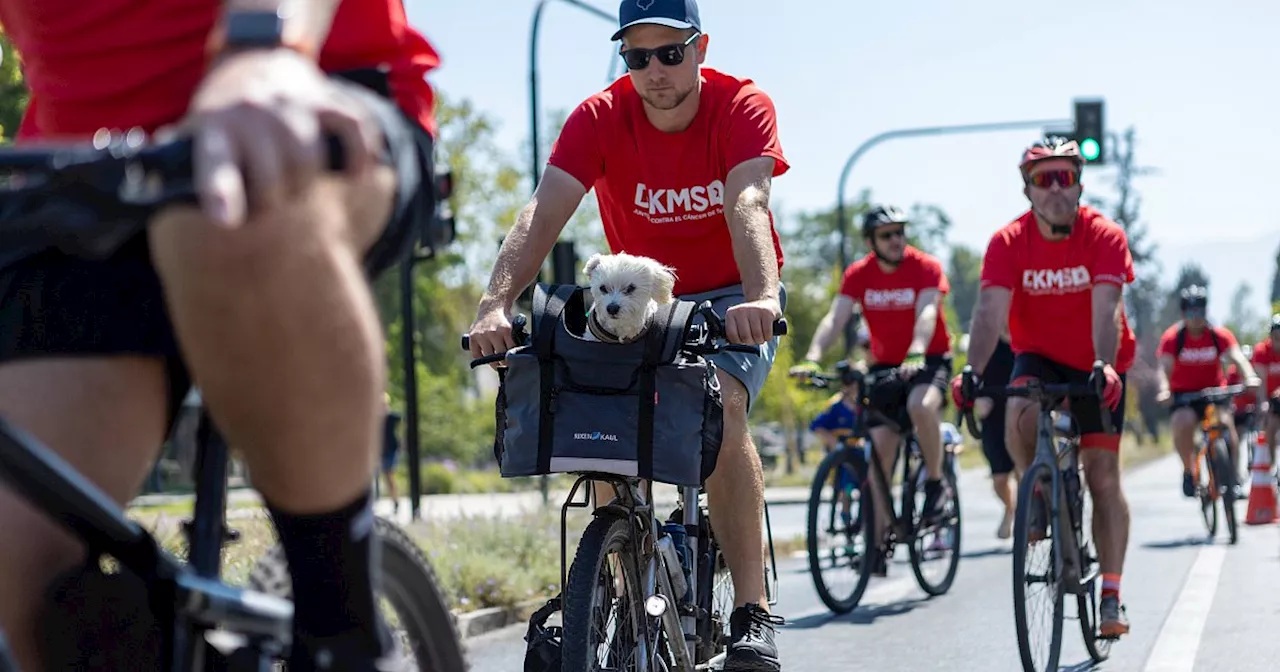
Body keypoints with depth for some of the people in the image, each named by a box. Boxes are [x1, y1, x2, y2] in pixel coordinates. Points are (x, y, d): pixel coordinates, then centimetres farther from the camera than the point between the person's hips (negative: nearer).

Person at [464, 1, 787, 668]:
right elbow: (545, 210, -27)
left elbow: (748, 202, -34)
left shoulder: (742, 106, -17)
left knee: (721, 406, -30)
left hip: (730, 298, -3)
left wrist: (760, 297, -53)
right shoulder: (599, 118, -14)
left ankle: (753, 612, -27)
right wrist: (497, 302, -44)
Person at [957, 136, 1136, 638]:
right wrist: (973, 371, -44)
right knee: (1019, 413, -33)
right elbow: (991, 310, -28)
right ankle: (1038, 494, -4)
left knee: (1103, 475, -6)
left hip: (1097, 366, -1)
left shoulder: (1104, 237, -20)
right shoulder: (1009, 242, -17)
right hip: (1039, 357, 1)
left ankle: (1111, 597, -1)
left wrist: (1104, 368, -49)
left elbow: (1105, 310, -32)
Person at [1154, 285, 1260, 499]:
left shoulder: (1219, 335, -8)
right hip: (1183, 394, -1)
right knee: (1182, 423, -30)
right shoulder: (1172, 337, -12)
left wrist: (1250, 377, -42)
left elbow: (1237, 358, -21)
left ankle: (1233, 479, -16)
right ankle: (1189, 471, -9)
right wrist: (1164, 389, -43)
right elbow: (1165, 367, -23)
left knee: (1226, 421, -25)